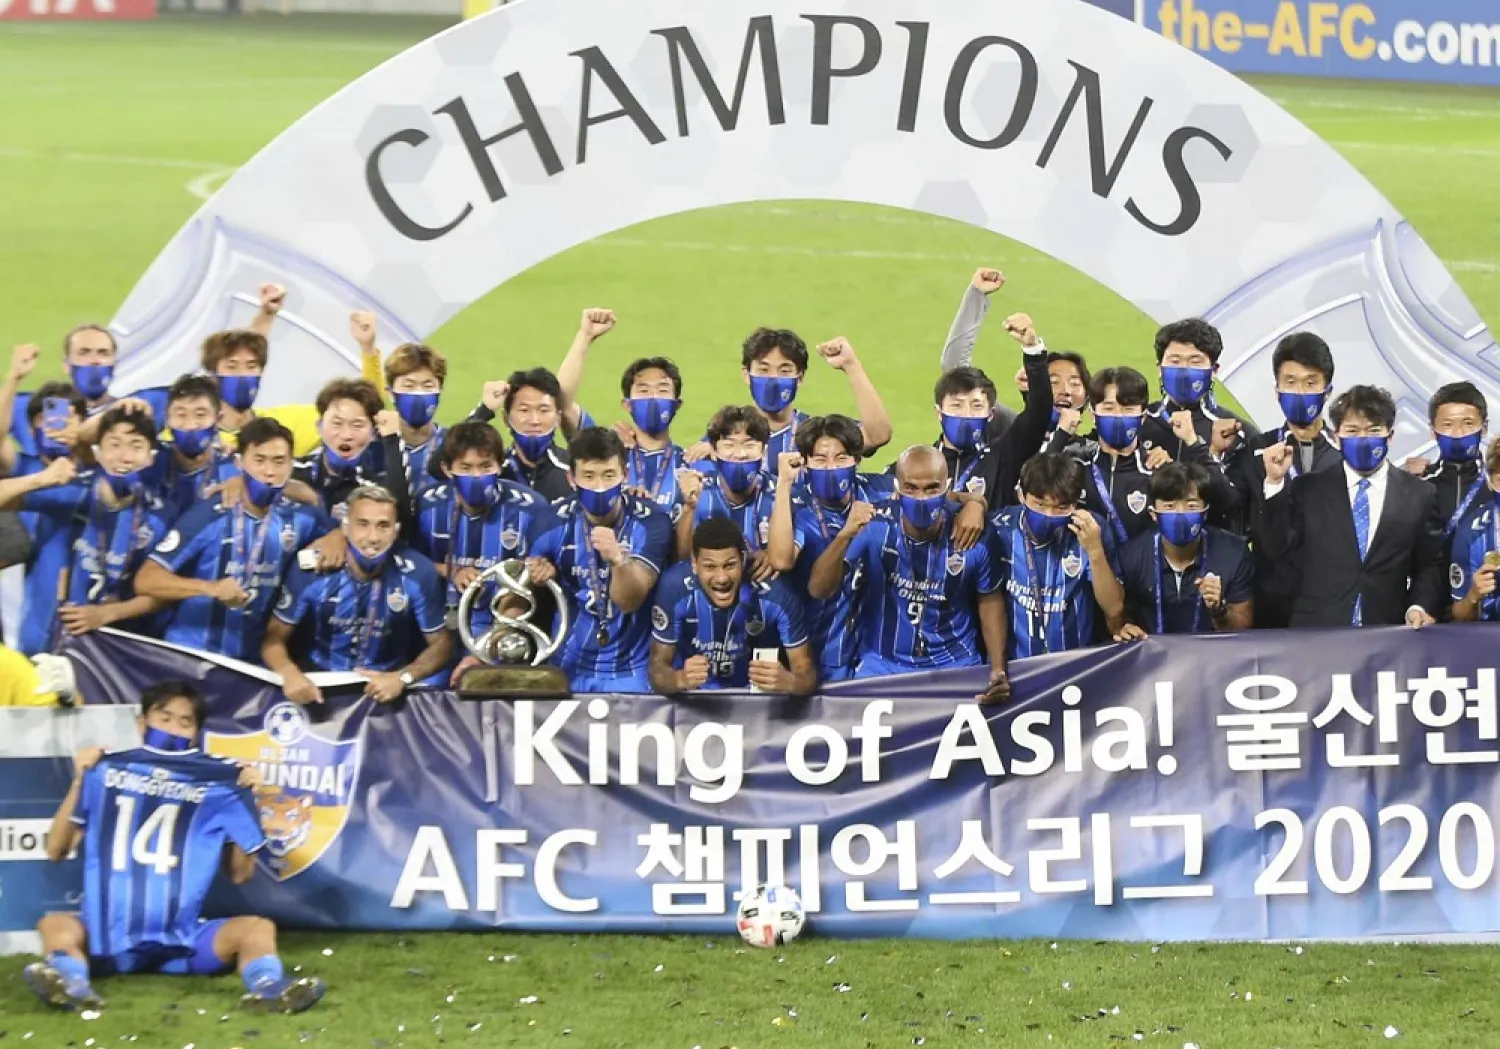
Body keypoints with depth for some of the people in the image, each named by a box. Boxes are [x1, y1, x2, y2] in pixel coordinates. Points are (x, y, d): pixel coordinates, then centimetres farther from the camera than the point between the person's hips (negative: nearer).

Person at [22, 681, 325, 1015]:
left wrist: (248, 802, -1)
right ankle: (71, 984, -59)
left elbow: (240, 873, 9)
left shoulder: (215, 786, 10)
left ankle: (268, 987, -54)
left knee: (257, 927, -22)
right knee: (55, 925, -28)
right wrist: (80, 781, -2)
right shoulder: (108, 774, 8)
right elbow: (56, 851, 7)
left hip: (183, 940, 1)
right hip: (108, 937, -1)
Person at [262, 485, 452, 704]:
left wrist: (402, 678, -21)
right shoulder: (312, 572, -11)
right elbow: (274, 637, -3)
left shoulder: (419, 575, -12)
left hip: (387, 688, 0)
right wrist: (290, 674, -26)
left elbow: (441, 644, -2)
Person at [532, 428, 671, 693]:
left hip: (630, 670, -2)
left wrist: (618, 559, -39)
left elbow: (630, 600, -21)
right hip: (568, 667, 2)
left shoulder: (649, 522, -13)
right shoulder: (556, 521, -7)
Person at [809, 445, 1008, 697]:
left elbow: (989, 601, 5)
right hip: (883, 663, 0)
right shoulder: (875, 528, -15)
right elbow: (818, 590, -22)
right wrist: (844, 536, -38)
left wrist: (998, 668, -4)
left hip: (955, 664, 0)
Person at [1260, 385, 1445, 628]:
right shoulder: (1308, 490, 8)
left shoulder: (1418, 495, 8)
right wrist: (1275, 483, -7)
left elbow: (1430, 566, 10)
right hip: (1315, 634, 0)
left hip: (1386, 638, 1)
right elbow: (1277, 549, 1)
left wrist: (1420, 607, -9)